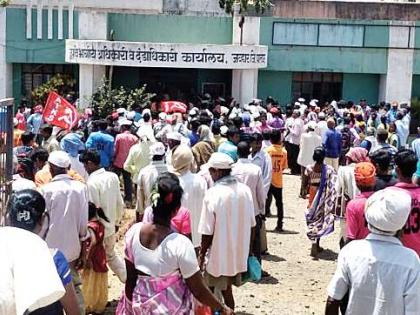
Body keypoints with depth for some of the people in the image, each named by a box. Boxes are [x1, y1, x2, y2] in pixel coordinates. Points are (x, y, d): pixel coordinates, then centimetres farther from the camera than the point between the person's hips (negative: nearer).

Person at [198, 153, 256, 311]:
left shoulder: (213, 194, -19)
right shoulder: (245, 190, -3)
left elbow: (207, 233, -16)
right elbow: (252, 226, 4)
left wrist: (201, 256, -3)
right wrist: (248, 249, 17)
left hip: (219, 255, -5)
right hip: (238, 254, 5)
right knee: (227, 290, 20)